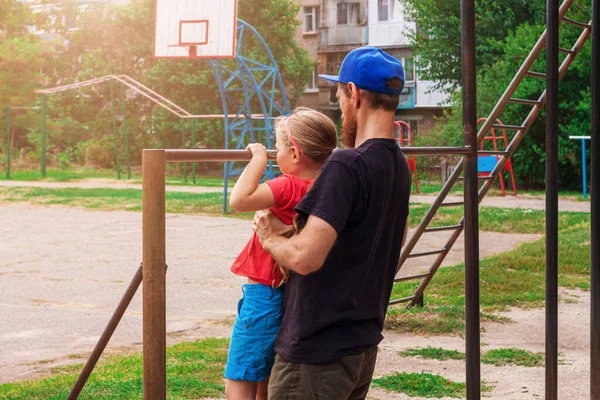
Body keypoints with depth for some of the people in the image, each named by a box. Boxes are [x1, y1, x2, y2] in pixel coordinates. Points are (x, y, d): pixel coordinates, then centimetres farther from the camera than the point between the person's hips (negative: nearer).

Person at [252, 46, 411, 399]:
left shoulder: (346, 166, -22)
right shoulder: (400, 166, 6)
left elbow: (305, 258, -28)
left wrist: (271, 237, -6)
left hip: (317, 352, -9)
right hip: (365, 345, 9)